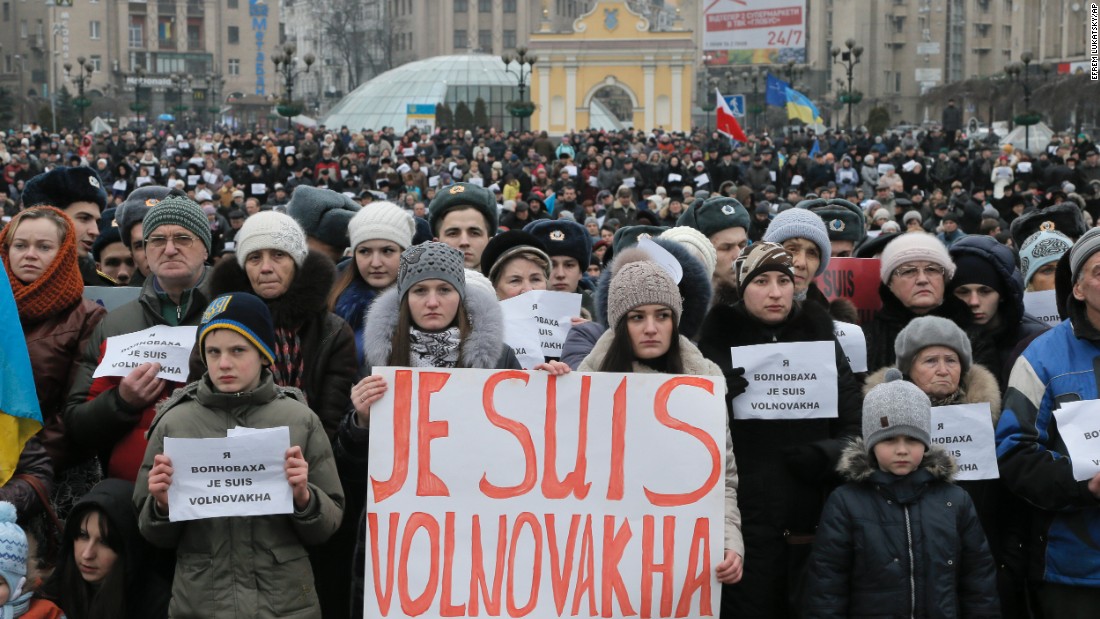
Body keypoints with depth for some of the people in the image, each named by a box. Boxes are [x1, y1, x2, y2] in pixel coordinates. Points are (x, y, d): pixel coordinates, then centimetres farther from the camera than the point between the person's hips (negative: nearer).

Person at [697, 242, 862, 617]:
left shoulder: (820, 337, 10)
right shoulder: (718, 339, 3)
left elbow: (855, 422, 9)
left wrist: (831, 454, -9)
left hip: (814, 517, 2)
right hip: (744, 519, -2)